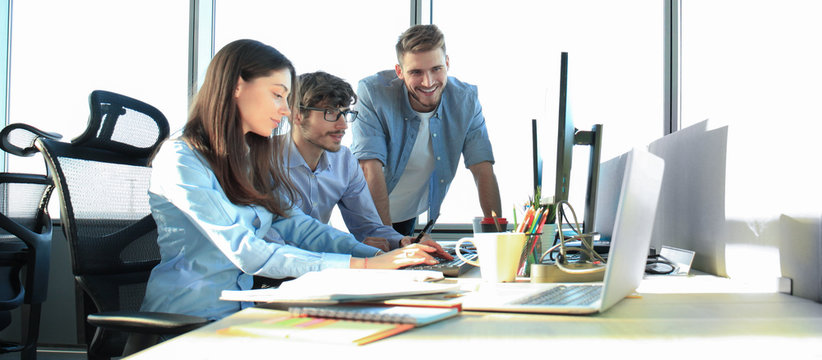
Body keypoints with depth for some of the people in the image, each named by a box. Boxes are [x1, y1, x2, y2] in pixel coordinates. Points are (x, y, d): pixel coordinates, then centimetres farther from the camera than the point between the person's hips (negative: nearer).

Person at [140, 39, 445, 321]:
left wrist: (381, 257, -10)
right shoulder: (180, 159, -13)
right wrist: (362, 266, -23)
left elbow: (294, 225, 4)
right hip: (184, 325, -6)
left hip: (242, 313, 7)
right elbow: (246, 253, -21)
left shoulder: (255, 157, 13)